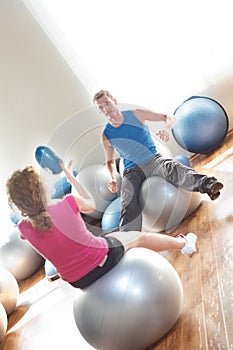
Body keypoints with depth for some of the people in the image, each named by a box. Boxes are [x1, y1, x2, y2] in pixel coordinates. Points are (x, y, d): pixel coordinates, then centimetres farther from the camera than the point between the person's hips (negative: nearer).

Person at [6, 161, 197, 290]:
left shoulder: (25, 228, -16)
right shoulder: (66, 204, -27)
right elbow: (91, 205, -1)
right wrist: (71, 177, 7)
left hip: (79, 281, 4)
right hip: (103, 257, -4)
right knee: (141, 237, 21)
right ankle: (184, 243, 48)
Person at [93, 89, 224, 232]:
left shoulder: (135, 115, 0)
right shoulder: (106, 136, 3)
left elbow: (170, 117, 3)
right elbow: (110, 160, 17)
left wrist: (167, 129, -21)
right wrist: (113, 178, -3)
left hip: (154, 160, -1)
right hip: (132, 171, 2)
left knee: (171, 167, -35)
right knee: (129, 204, -24)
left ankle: (206, 184, -58)